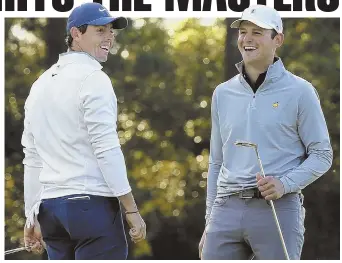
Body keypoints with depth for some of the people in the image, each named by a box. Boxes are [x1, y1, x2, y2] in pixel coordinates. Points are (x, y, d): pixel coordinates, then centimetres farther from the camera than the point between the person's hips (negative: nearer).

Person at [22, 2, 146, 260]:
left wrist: (32, 216, 20)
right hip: (92, 203, -8)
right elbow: (107, 150, -14)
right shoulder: (92, 79, -7)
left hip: (50, 206, 8)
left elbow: (32, 159, 17)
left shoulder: (41, 83, 17)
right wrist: (132, 210, -12)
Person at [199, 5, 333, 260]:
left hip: (278, 209, -4)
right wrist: (210, 224, 15)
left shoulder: (299, 92, 2)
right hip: (227, 209, 4)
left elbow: (322, 155, 3)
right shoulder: (223, 93, 15)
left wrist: (284, 184, -14)